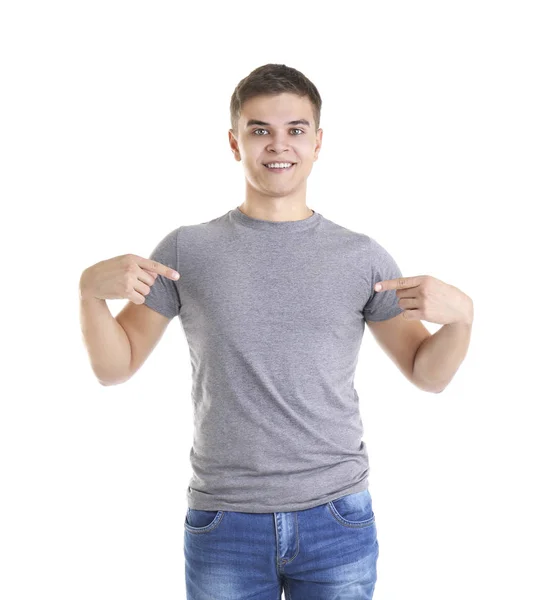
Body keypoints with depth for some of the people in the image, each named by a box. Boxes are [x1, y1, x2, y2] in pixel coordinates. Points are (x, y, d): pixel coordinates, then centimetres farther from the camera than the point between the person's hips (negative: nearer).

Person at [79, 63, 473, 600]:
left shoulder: (361, 257, 1)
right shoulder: (187, 249, 1)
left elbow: (426, 373, 6)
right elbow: (114, 368, 4)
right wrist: (90, 290, -14)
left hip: (336, 518, 1)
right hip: (223, 521, 0)